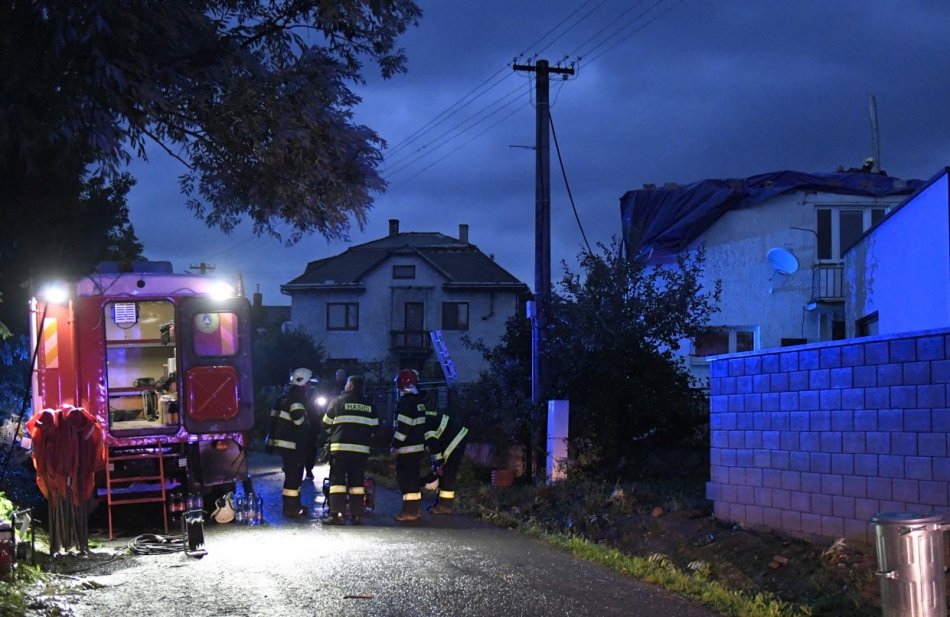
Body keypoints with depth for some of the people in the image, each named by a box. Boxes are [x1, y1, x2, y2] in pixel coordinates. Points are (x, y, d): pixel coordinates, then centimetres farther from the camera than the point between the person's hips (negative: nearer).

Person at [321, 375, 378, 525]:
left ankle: (336, 514, -9)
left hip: (340, 447, -3)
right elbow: (374, 428, 12)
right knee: (357, 481, 8)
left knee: (337, 480, -1)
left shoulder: (338, 401, 0)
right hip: (361, 449, 3)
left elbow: (326, 424, 7)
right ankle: (357, 515, 6)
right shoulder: (369, 405, 9)